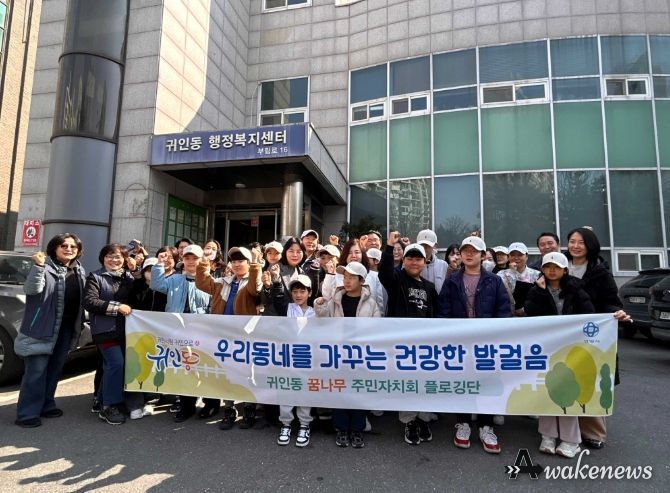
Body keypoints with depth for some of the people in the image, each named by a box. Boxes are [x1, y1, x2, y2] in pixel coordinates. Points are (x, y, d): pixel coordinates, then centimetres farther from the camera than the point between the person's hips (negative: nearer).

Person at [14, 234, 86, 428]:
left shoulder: (79, 271, 12)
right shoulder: (45, 266, -9)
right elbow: (32, 289, -23)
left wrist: (80, 322, 14)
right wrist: (38, 266, -36)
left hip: (67, 326, 7)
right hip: (43, 326, -7)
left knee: (55, 368, 16)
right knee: (36, 370, -3)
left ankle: (46, 405, 30)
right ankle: (27, 413, 7)